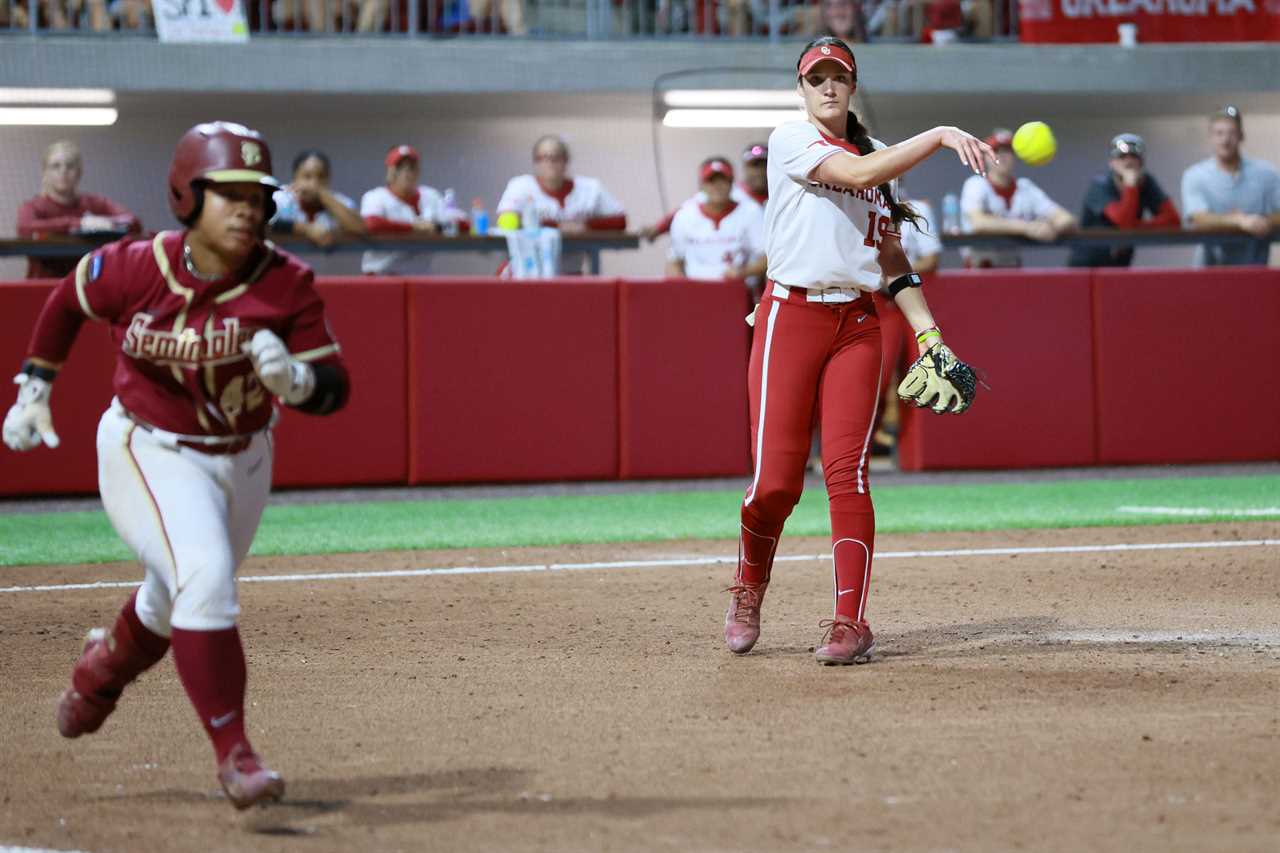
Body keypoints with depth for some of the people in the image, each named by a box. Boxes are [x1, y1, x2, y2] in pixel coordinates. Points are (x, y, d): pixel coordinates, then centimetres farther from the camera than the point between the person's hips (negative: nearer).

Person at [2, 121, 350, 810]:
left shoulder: (286, 284, -18)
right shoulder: (133, 269, -20)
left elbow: (334, 388, -16)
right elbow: (68, 299, 2)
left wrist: (293, 377, -37)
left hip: (242, 460, 4)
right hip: (149, 455, -4)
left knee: (178, 603, 22)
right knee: (205, 576, -26)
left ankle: (102, 667, 57)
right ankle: (233, 752, -16)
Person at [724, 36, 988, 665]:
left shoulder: (878, 158, 16)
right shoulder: (790, 141, -2)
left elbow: (891, 260, 18)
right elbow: (859, 175, -19)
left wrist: (928, 335, 8)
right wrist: (939, 135, -23)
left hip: (858, 325, 4)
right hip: (790, 317, -4)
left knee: (846, 470, -9)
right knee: (776, 479, -6)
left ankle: (850, 623, -9)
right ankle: (748, 590, 22)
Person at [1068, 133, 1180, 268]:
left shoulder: (1146, 182, -3)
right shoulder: (1100, 186, -17)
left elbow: (1173, 219, -12)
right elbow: (1124, 222, -31)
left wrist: (1136, 227, -21)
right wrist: (1130, 184, -32)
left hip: (1119, 266, 5)